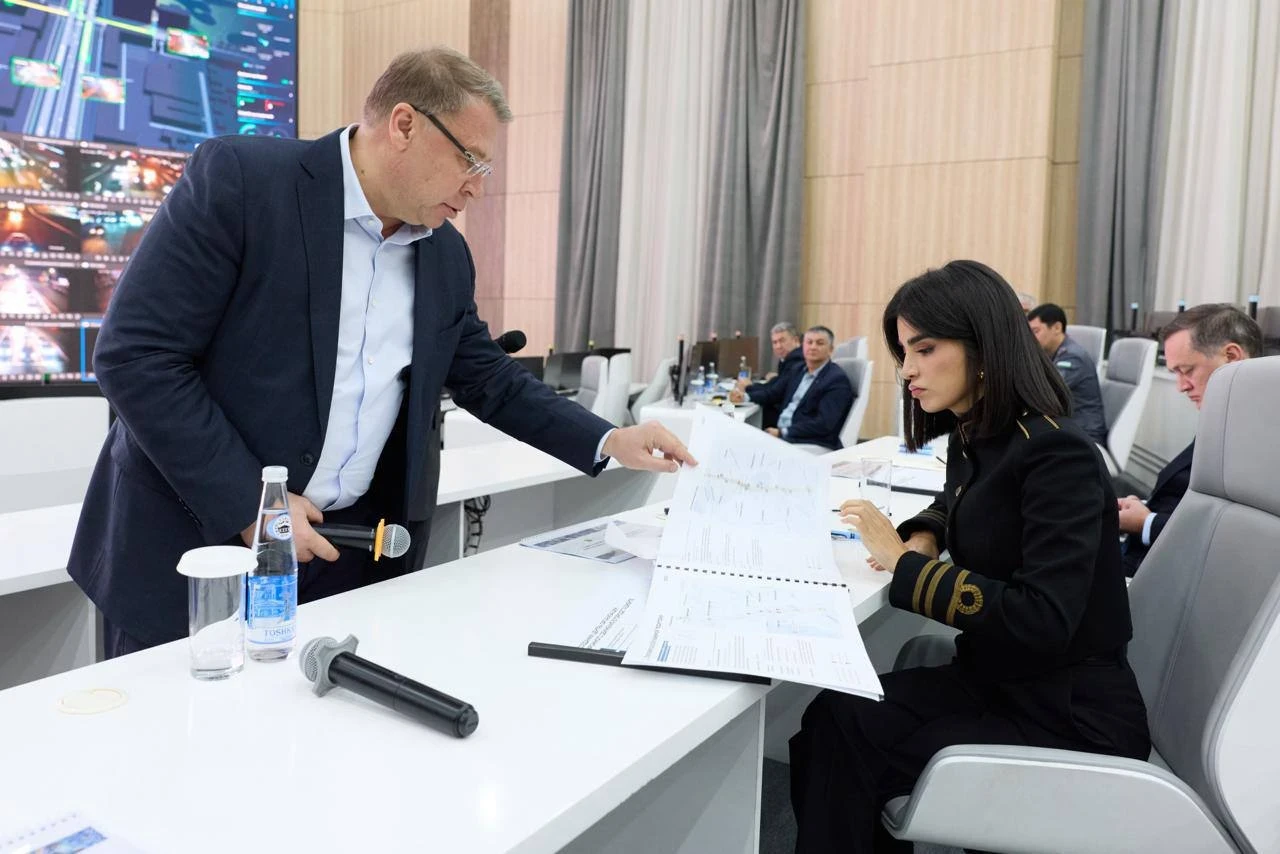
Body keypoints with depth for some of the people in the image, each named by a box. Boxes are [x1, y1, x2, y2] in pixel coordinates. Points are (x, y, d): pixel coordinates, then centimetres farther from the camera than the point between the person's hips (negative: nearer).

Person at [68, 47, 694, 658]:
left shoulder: (446, 254, 7)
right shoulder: (238, 178, -12)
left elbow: (486, 377, 14)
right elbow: (134, 354, -15)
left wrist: (610, 443, 4)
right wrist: (249, 504, -18)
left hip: (357, 551, 5)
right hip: (196, 538, -4)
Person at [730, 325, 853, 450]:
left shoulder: (837, 380, -10)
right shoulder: (799, 371, 15)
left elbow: (824, 424, -19)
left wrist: (782, 432, -20)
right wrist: (744, 396, -1)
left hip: (812, 445, -7)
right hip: (780, 435, 8)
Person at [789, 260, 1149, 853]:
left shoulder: (1056, 455, -21)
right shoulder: (972, 441, 5)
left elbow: (1043, 623, -29)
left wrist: (904, 564, -22)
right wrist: (923, 537, 4)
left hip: (1070, 717, -7)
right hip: (997, 682, 8)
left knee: (841, 731, -20)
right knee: (835, 714, -13)